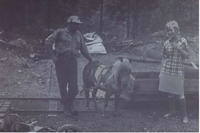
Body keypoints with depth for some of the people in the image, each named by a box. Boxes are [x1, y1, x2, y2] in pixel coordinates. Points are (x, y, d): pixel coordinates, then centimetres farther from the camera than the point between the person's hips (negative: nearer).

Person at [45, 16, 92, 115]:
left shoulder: (78, 34, 14)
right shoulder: (60, 32, 0)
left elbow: (83, 48, 20)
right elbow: (48, 41, 0)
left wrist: (91, 60, 18)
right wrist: (53, 54, -4)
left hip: (72, 61, 3)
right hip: (61, 61, -3)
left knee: (73, 85, -3)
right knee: (62, 84, 5)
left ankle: (69, 104, 15)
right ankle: (66, 105, 21)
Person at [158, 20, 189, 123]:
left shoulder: (182, 41, -4)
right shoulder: (167, 42, 2)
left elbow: (187, 55, 0)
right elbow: (163, 57, 9)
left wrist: (178, 48, -15)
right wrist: (161, 72, 8)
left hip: (178, 71, -3)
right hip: (167, 71, 3)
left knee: (180, 94, 0)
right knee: (169, 93, 12)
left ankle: (184, 115, 11)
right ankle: (172, 111, 29)